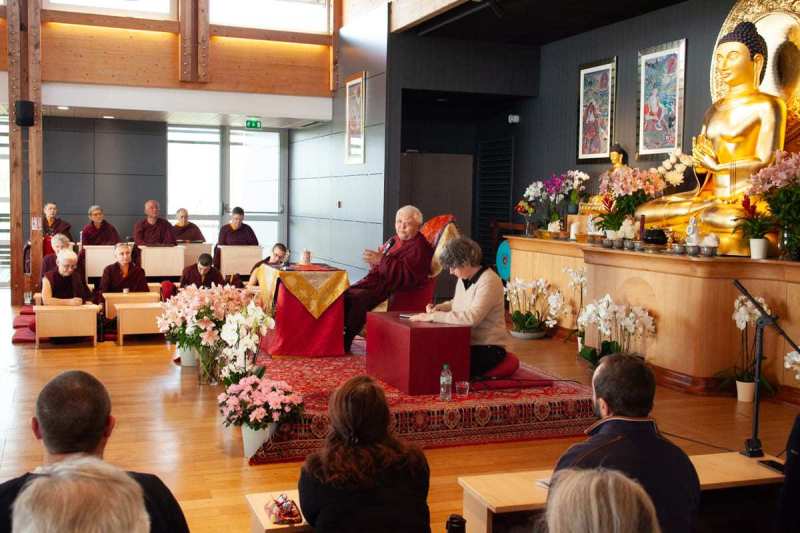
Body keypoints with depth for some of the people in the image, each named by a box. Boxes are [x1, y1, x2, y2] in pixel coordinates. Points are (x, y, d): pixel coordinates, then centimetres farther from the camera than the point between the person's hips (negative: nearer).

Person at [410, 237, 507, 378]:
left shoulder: (489, 281, -18)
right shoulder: (464, 279, 8)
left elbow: (472, 317, -30)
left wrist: (433, 316, -27)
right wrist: (439, 308, 5)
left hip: (488, 348, -8)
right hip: (467, 344, 8)